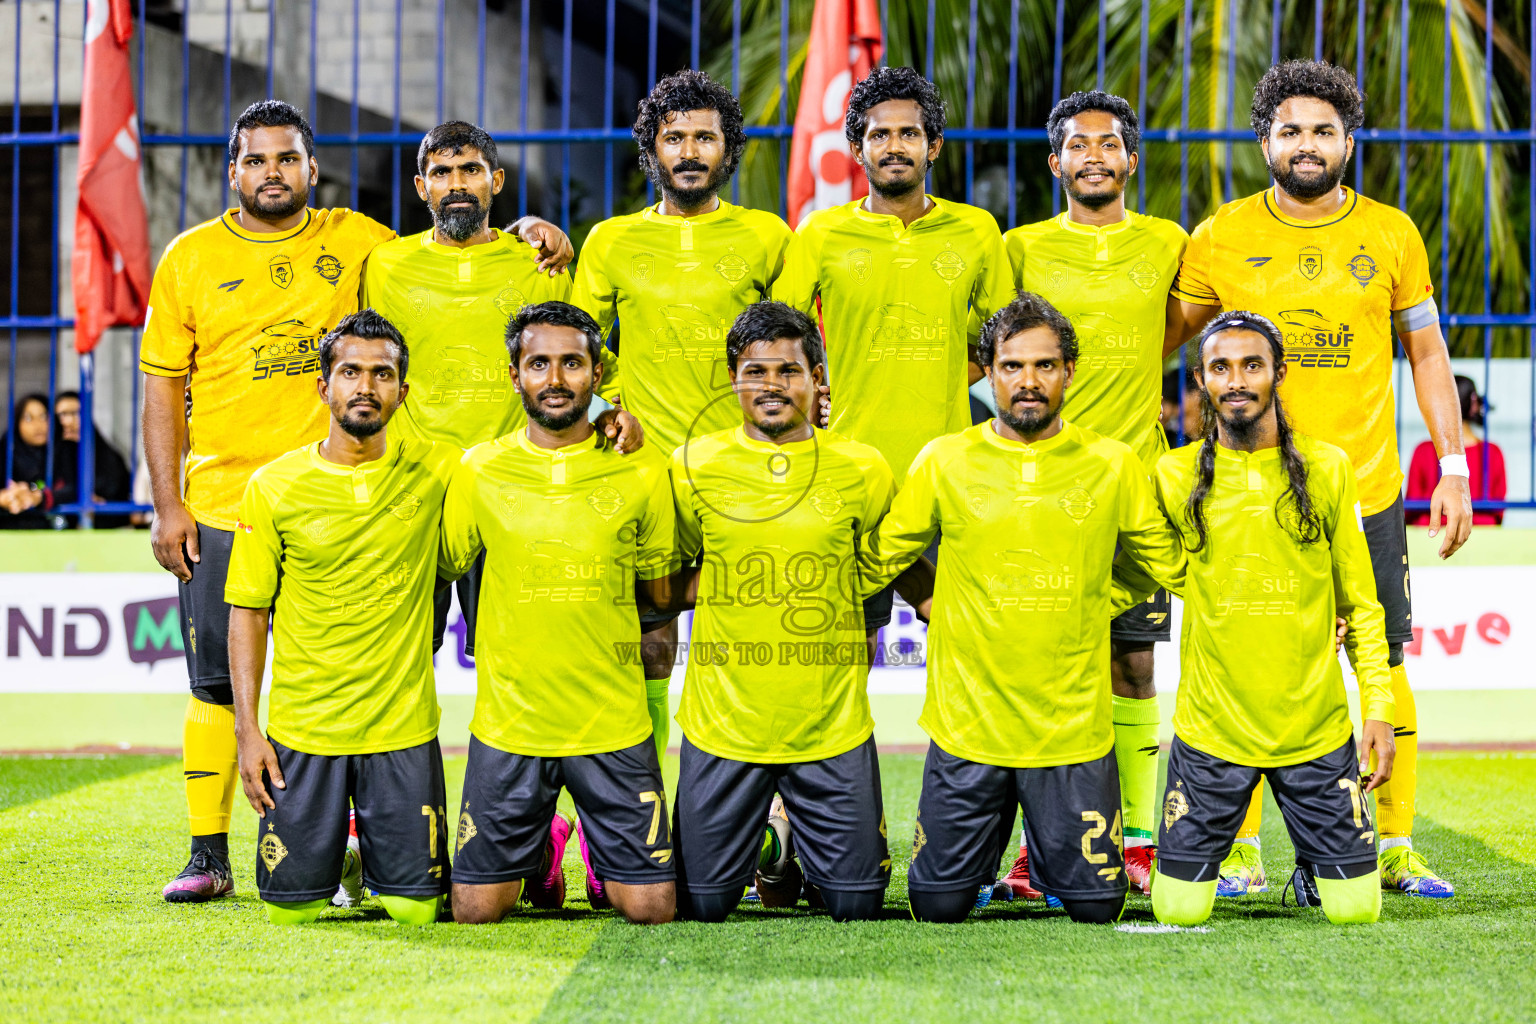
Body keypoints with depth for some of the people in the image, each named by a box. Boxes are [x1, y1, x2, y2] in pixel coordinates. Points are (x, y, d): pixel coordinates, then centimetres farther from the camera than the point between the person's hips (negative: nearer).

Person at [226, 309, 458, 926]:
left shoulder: (434, 471, -2)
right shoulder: (274, 486, -4)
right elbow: (248, 613, 2)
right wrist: (247, 729, -4)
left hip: (403, 731, 0)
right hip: (303, 731, 0)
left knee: (414, 909, -2)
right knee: (290, 907, 1)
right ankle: (330, 840, 32)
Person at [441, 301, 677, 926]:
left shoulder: (640, 472, 0)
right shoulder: (479, 471, 0)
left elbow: (660, 594, 9)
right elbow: (441, 569, 8)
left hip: (612, 726, 0)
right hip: (508, 723, 0)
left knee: (650, 908, -5)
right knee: (475, 908, -1)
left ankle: (607, 863, 29)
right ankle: (542, 851, 31)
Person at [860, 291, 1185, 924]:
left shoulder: (1113, 467, 0)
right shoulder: (944, 462, -1)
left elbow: (1162, 561, 14)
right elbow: (875, 561, 9)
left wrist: (1093, 607, 7)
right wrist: (933, 607, 1)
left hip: (1073, 724, 0)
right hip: (967, 723, 0)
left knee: (1094, 906, 2)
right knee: (939, 905, 2)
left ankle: (1055, 851, 34)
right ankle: (994, 828, 33)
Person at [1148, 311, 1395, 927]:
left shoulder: (1327, 469, 2)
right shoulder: (1174, 477, -1)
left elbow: (1360, 604, 6)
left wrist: (1377, 709, 0)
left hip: (1318, 729, 0)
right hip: (1210, 730, 0)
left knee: (1356, 909, -2)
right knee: (1178, 910, -2)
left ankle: (1310, 864, 33)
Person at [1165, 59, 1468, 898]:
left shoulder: (1392, 236, 4)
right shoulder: (1222, 238, 1)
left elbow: (1427, 354, 11)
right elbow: (1160, 335, 13)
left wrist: (1453, 468, 5)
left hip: (1366, 491, 1)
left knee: (1385, 664, 1)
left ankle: (1395, 846, 10)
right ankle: (1241, 850, 9)